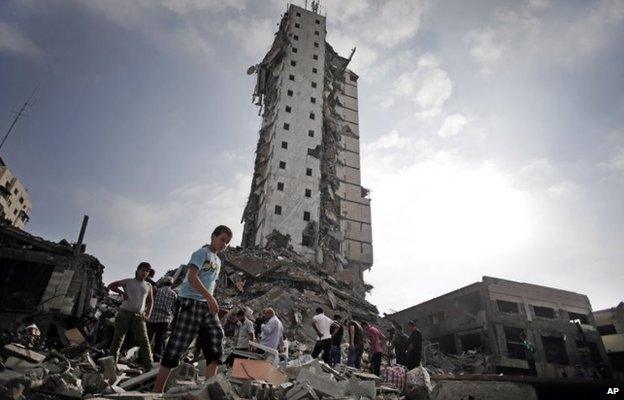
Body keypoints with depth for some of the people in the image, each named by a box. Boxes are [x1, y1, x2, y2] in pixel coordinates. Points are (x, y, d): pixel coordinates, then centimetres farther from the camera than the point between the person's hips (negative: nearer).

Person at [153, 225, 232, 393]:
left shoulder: (218, 261, 22)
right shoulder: (202, 252, -3)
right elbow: (192, 276, -17)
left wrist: (212, 303, 15)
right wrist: (210, 297, -25)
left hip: (206, 305, 8)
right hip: (190, 302, -8)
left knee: (216, 339, -4)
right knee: (177, 346, -6)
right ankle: (157, 391, 4)